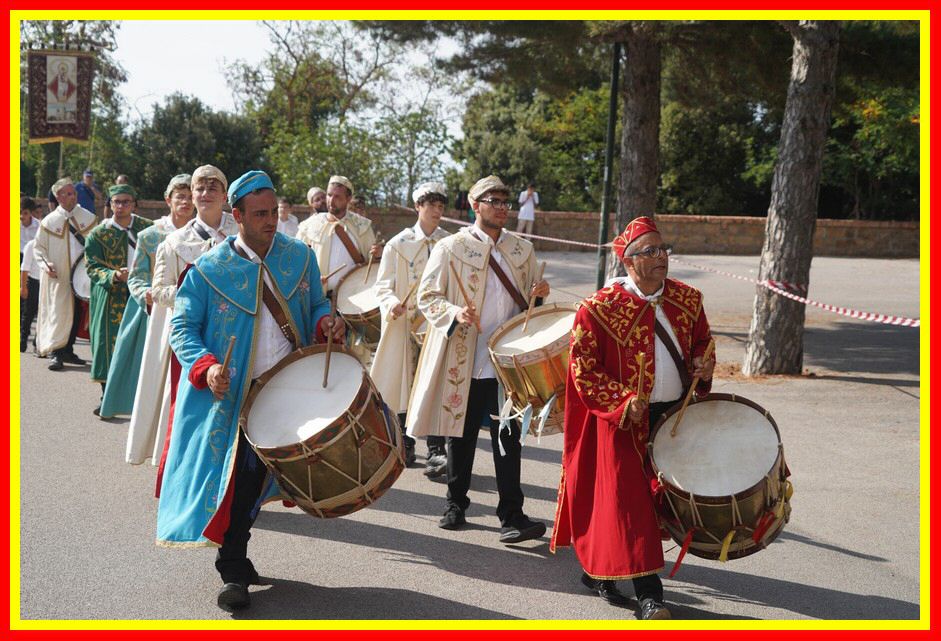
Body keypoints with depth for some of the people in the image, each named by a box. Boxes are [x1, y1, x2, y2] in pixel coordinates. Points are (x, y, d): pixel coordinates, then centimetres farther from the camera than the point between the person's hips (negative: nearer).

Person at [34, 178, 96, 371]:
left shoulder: (88, 217, 2)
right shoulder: (49, 221, -2)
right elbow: (38, 247, 5)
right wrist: (45, 264, -10)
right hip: (57, 276, -2)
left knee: (76, 313, 8)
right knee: (58, 313, -6)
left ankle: (68, 350, 22)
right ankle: (56, 353, 1)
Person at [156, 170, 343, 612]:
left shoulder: (299, 257, 4)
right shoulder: (210, 269, -6)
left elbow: (316, 305, 16)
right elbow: (182, 326, -3)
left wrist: (326, 323, -8)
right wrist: (205, 367, -20)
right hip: (233, 393, -3)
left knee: (254, 477, 12)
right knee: (238, 479, -5)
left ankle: (234, 560, 34)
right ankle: (235, 574, 10)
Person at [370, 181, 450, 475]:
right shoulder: (398, 244, 3)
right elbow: (383, 286, 1)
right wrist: (393, 303, -20)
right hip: (405, 324, 0)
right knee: (404, 385, 6)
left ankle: (436, 451, -6)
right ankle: (406, 446, 21)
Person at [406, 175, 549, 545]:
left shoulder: (522, 251, 12)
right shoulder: (450, 248, -1)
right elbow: (427, 297, -2)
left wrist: (538, 296, -2)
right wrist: (454, 313, -21)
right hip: (463, 362, -2)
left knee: (508, 439, -1)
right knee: (461, 437, 10)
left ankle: (512, 517, 3)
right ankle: (456, 505, 28)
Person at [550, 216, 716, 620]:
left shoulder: (687, 299, 2)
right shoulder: (598, 309, -13)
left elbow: (702, 340, 18)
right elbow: (584, 370, -11)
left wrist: (702, 365, -3)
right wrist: (623, 401, -21)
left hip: (675, 414, 6)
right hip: (622, 419, -6)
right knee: (629, 501, -5)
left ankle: (598, 571, 36)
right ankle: (648, 594, 3)